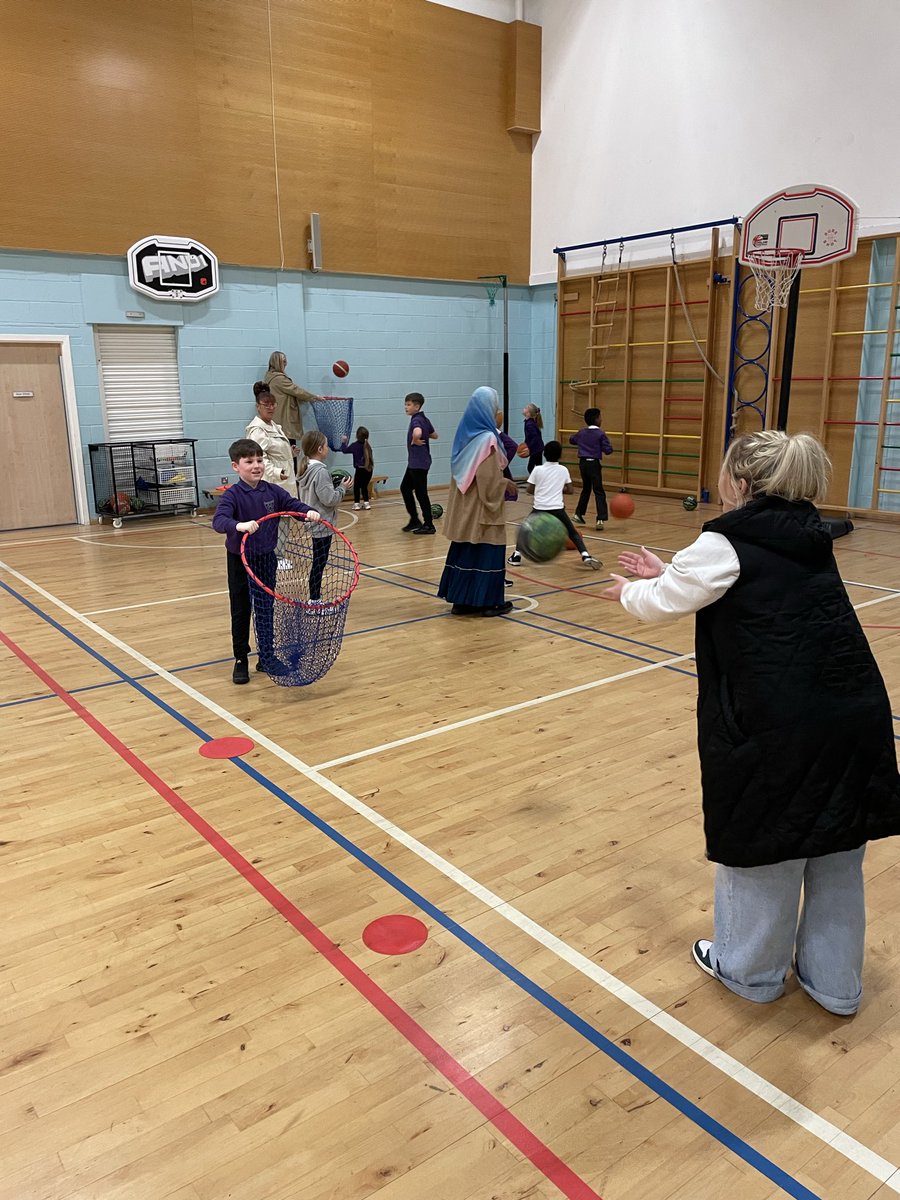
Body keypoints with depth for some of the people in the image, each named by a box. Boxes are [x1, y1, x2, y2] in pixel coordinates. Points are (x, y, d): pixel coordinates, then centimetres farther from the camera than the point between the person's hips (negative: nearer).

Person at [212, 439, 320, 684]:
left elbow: (292, 504, -3)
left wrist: (308, 511, -26)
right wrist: (239, 525, -52)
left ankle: (267, 657, 27)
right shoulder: (232, 495, -18)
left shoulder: (273, 492, -3)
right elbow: (218, 520, -32)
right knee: (241, 613, 8)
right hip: (240, 562, -4)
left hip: (266, 559, 4)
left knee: (266, 610, 14)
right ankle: (240, 660, 22)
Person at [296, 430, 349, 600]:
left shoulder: (305, 469, 8)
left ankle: (315, 597, 22)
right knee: (319, 564, -2)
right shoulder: (321, 471, -20)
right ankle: (315, 600, 3)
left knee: (317, 562, 16)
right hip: (322, 525, -9)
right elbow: (329, 499, -22)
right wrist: (342, 487, -8)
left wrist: (334, 485, 11)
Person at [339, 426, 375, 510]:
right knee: (364, 486, 17)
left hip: (360, 469, -4)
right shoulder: (367, 445, 6)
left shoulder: (354, 445, -7)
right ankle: (366, 503, 17)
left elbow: (345, 450, 6)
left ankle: (356, 504, 3)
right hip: (369, 470, 4)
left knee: (356, 487, 7)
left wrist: (343, 443, 21)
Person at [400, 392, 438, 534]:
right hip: (414, 462, 10)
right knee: (405, 488, 17)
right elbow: (434, 435, 22)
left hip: (419, 463, -10)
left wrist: (415, 441, -22)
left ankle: (429, 525, 7)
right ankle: (414, 520, 23)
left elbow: (417, 433, -41)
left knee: (421, 493, -2)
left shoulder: (416, 420, -18)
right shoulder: (424, 419, 10)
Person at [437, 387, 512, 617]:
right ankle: (487, 601, 8)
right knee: (486, 552, 2)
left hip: (464, 507, 8)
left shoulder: (465, 434, 7)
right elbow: (490, 479, -20)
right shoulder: (487, 438, -17)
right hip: (481, 507, -8)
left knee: (464, 551, 12)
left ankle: (461, 599, 17)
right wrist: (506, 484, -3)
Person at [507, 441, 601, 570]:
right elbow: (570, 491, 10)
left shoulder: (538, 469, 1)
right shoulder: (564, 470, 6)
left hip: (540, 509, 0)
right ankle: (586, 556, -8)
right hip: (557, 509, 0)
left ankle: (516, 555, 15)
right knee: (573, 533, 11)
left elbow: (530, 490, 5)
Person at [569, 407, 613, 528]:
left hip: (583, 463, 6)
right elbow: (608, 450, -11)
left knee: (586, 489, 22)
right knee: (599, 492, -5)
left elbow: (571, 440, 26)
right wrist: (604, 445, 9)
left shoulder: (581, 433, 7)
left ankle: (578, 514, 26)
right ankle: (600, 519, -14)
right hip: (594, 464, -6)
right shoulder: (600, 434, -9)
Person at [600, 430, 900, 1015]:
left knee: (762, 843, 13)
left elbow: (660, 604, 1)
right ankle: (835, 982, 36)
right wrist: (668, 573, 32)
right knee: (836, 849, 19)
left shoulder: (729, 543, -10)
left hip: (780, 725, -7)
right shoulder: (808, 539, 13)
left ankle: (751, 968, 34)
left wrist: (630, 591, 23)